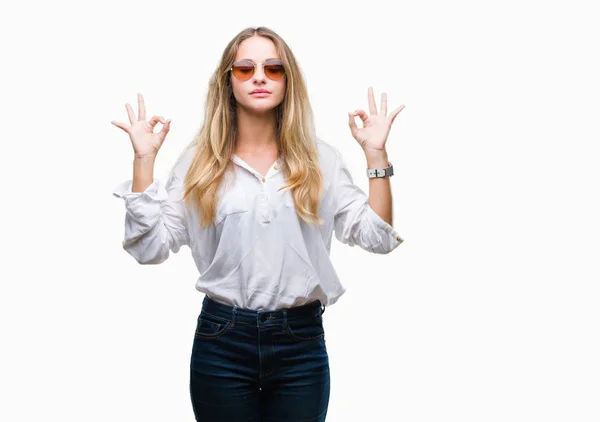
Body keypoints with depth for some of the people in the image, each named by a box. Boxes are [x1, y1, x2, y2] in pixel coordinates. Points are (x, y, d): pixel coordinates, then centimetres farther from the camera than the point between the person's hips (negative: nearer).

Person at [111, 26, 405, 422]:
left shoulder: (320, 159, 4)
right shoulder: (200, 161, 2)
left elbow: (376, 237, -1)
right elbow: (150, 247, -4)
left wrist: (376, 154, -6)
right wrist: (144, 159, -9)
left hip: (301, 342, 1)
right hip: (222, 342, 0)